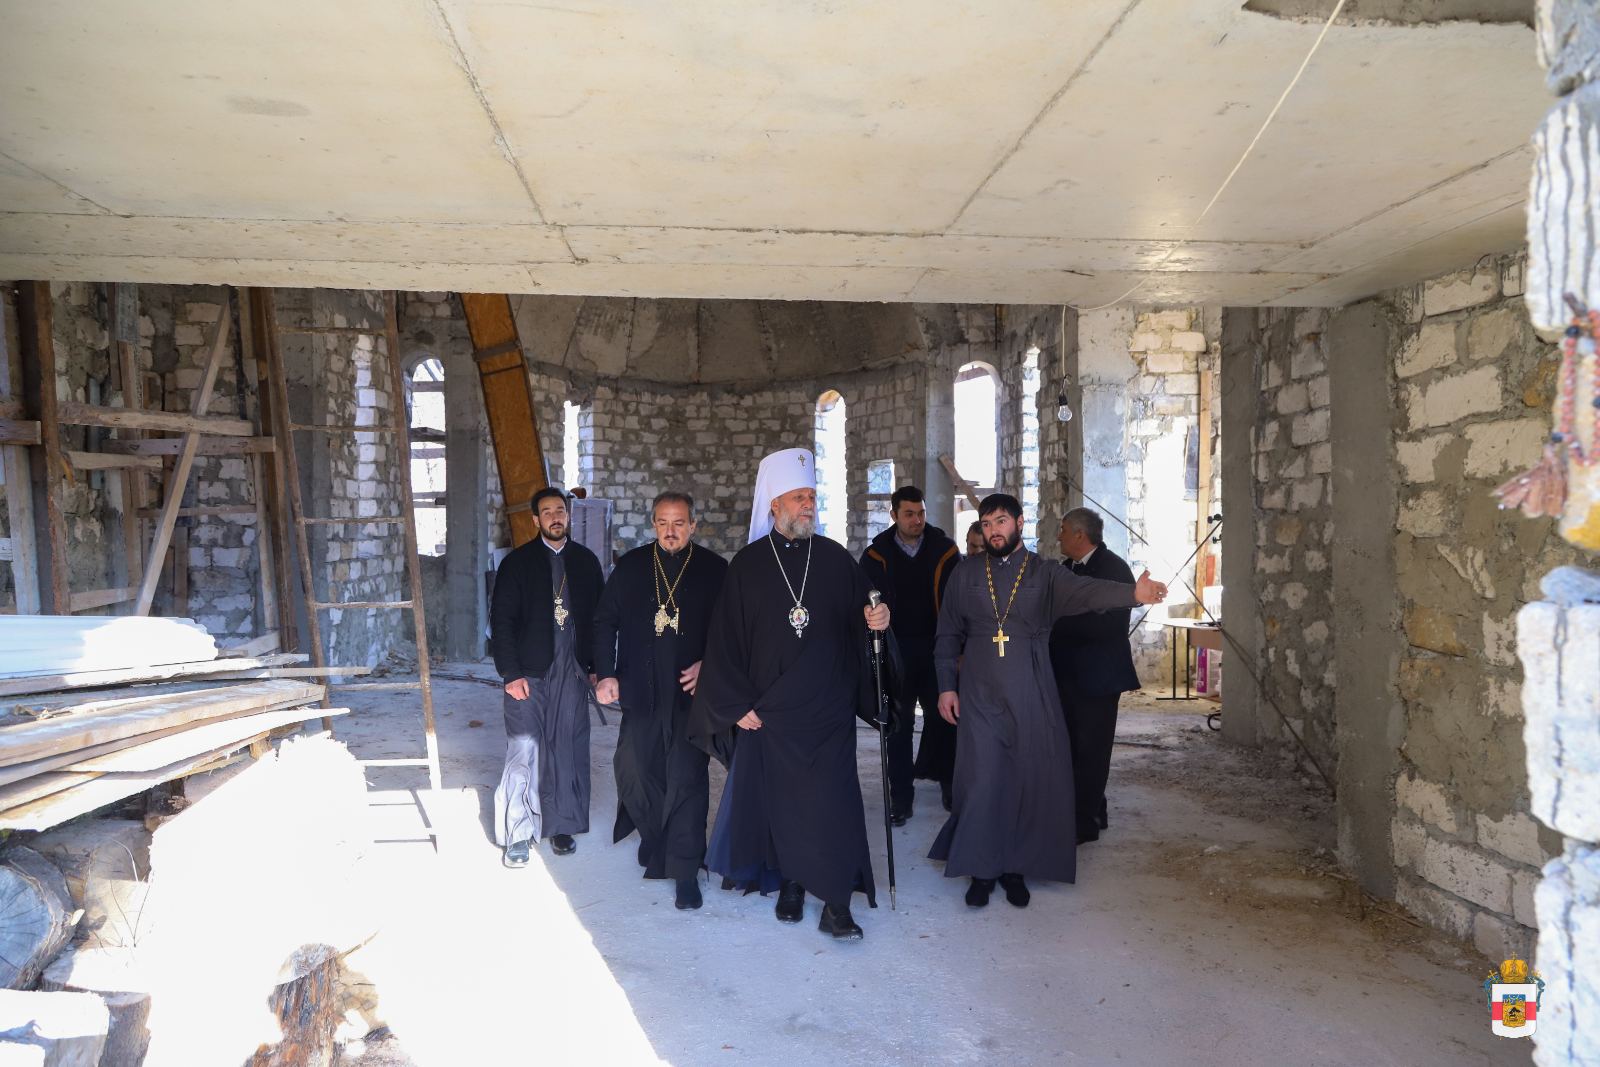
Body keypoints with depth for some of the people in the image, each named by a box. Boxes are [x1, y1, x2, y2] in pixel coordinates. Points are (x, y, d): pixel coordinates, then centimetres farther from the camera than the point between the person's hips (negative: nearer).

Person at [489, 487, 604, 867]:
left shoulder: (586, 561, 8)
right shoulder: (517, 562, 0)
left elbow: (597, 617, 11)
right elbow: (502, 620, -2)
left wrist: (596, 666, 5)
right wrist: (511, 673, -9)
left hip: (573, 671, 2)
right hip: (529, 674, -2)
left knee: (568, 751, 5)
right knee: (523, 751, -4)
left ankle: (561, 825, 19)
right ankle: (518, 834, 7)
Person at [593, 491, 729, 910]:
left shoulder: (714, 569, 0)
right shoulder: (630, 566, 6)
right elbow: (605, 621, 9)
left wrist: (709, 664, -11)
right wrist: (606, 673, 1)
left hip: (691, 691, -3)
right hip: (640, 691, 3)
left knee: (688, 779, -3)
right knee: (635, 770, 10)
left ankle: (684, 871, 7)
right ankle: (657, 842, 33)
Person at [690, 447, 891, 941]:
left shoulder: (834, 558, 3)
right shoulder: (748, 563, 0)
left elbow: (861, 613, 8)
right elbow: (726, 638, 1)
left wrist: (876, 617, -17)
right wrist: (737, 705, -3)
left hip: (828, 709, 0)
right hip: (767, 710, 0)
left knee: (831, 800, -3)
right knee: (779, 799, 8)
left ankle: (836, 903, 6)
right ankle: (790, 883, 27)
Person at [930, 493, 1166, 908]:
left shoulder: (1045, 575, 1)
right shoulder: (966, 574, 5)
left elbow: (1086, 591, -18)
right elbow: (948, 635, 9)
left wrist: (1132, 592, -37)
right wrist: (946, 686, 2)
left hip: (1031, 698, 0)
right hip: (980, 697, 0)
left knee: (1030, 782, 4)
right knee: (981, 783, -1)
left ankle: (1015, 869, 21)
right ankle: (982, 870, 15)